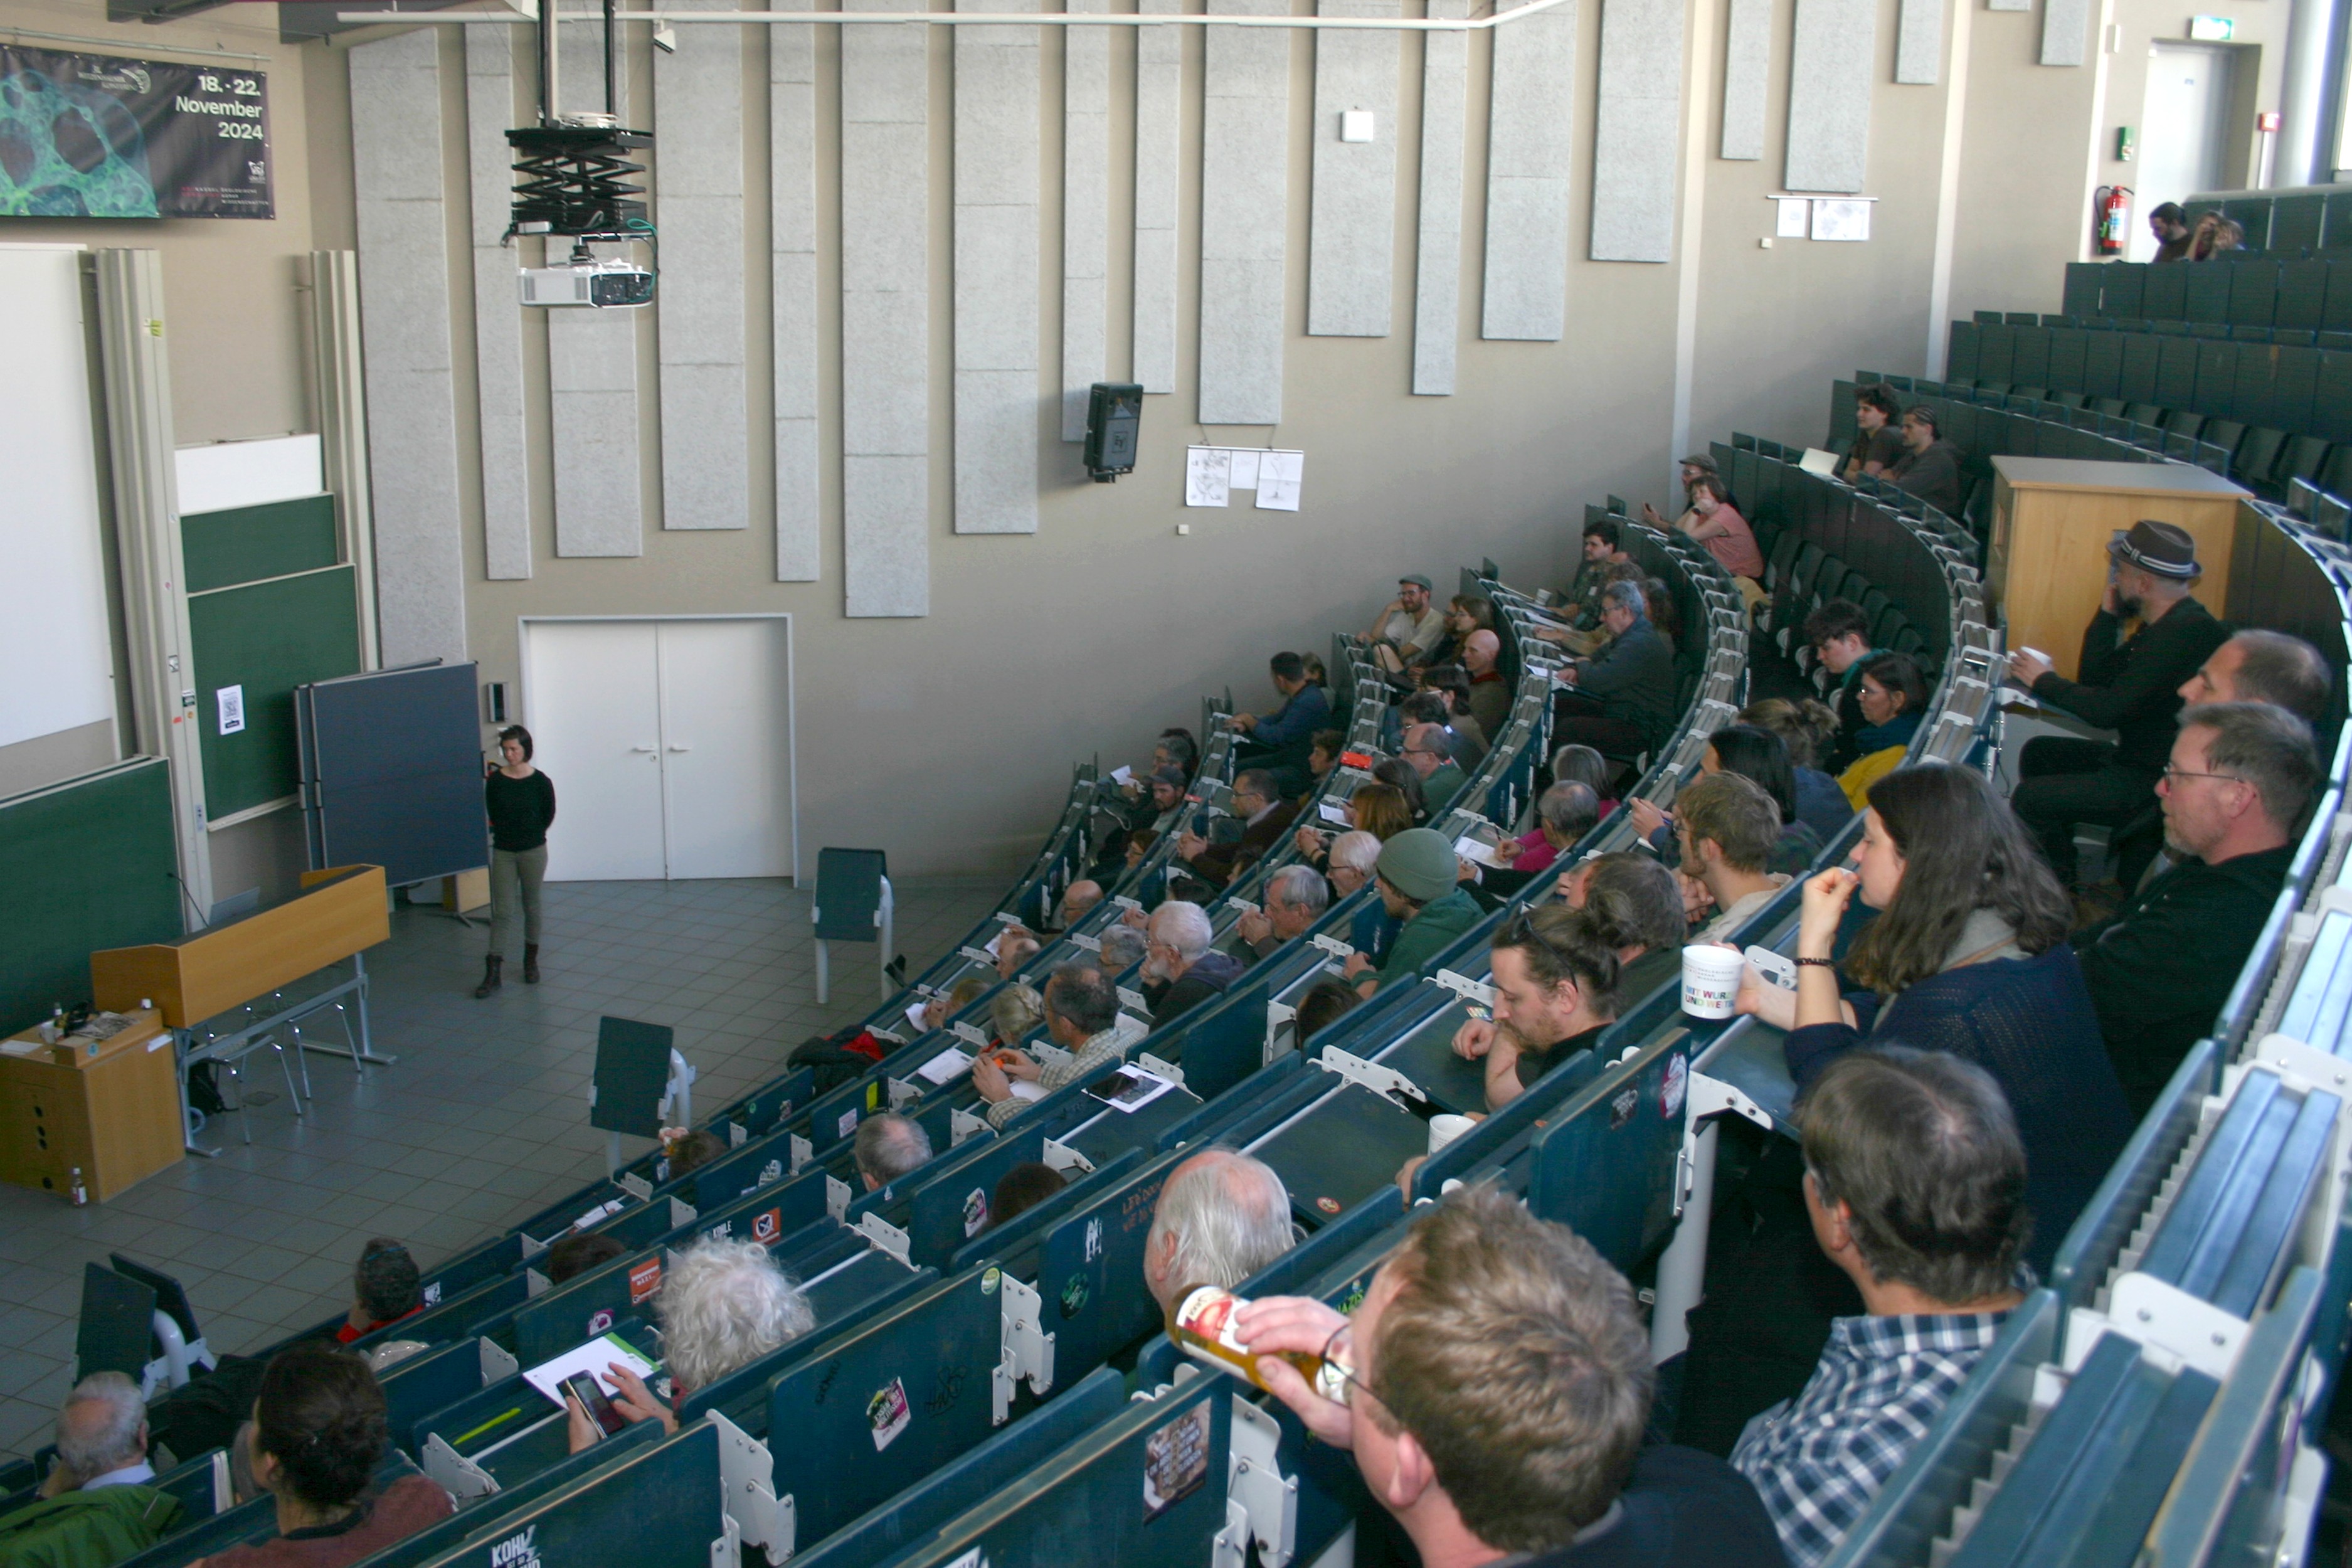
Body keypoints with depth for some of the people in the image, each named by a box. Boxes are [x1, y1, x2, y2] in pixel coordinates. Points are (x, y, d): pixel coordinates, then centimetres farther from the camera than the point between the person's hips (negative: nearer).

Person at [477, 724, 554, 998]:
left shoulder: (540, 782, -8)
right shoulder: (495, 781, -5)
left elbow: (548, 816, 2)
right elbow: (493, 814, 4)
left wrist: (530, 836, 8)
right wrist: (509, 836, 3)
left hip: (533, 852, -1)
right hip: (503, 852, 1)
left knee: (531, 907, 13)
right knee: (502, 911, -3)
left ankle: (531, 960, 29)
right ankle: (493, 972, -5)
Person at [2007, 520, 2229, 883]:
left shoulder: (2187, 633, -25)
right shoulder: (2165, 625, 9)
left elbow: (2109, 710, -26)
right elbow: (2095, 678, 13)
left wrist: (2044, 681, -10)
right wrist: (2107, 613, 4)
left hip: (2159, 781, -11)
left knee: (2032, 797, -17)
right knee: (2039, 753, 19)